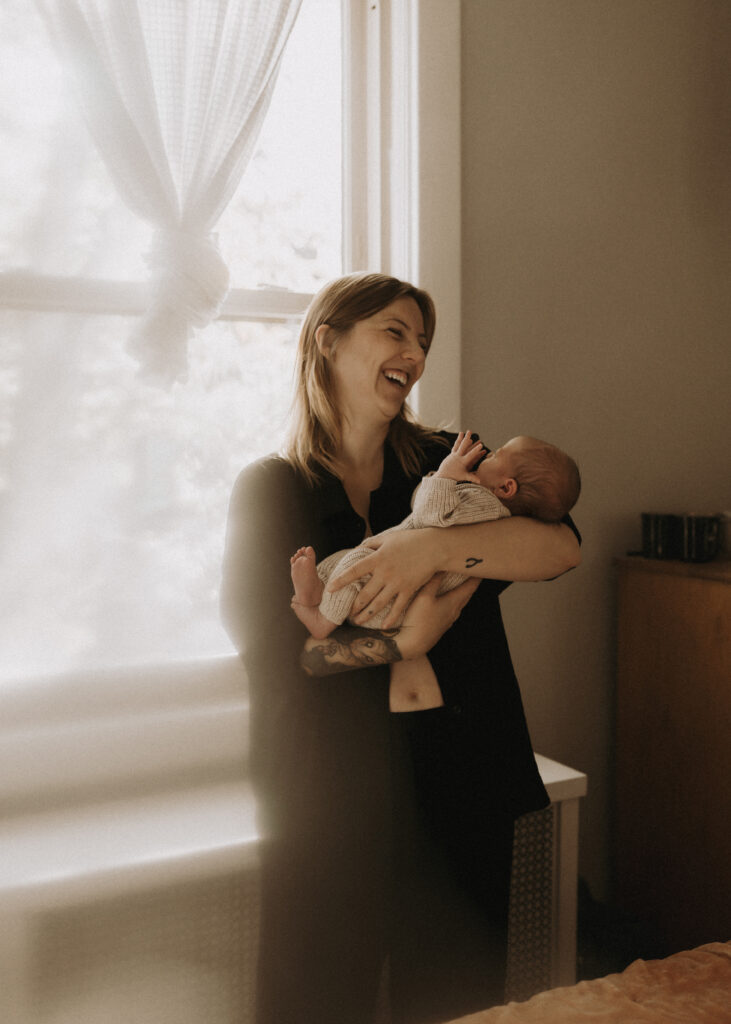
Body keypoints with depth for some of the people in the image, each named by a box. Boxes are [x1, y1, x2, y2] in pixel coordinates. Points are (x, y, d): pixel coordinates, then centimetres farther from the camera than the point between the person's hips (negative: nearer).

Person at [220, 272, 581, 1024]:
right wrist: (402, 644, -17)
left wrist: (436, 546, -22)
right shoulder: (269, 489, 1)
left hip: (459, 772, 3)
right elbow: (261, 638, -10)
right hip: (329, 786, -2)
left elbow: (562, 547, -9)